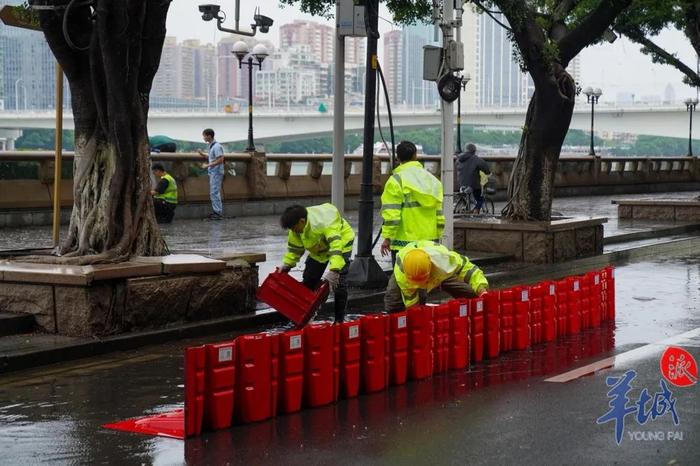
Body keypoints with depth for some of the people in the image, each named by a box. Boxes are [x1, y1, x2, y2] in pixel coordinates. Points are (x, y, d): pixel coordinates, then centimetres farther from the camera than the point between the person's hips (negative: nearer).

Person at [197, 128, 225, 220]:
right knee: (213, 193, 12)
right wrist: (202, 154, 11)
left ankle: (218, 213, -6)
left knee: (215, 193, -9)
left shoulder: (217, 146, -16)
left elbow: (220, 160, -20)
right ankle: (215, 211, 17)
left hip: (216, 172, -10)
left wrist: (208, 165, -17)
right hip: (212, 172, 10)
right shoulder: (211, 146, 14)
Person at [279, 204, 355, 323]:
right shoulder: (297, 228, -18)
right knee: (308, 281, 4)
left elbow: (336, 246, -51)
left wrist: (334, 270, -61)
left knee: (338, 282, -17)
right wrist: (287, 264, -9)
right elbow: (295, 246, 0)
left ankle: (339, 319, -8)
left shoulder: (325, 223, -41)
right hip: (318, 250, 7)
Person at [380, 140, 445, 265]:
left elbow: (391, 214, -14)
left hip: (404, 241, -6)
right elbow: (440, 212, 12)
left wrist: (387, 237, -7)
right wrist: (438, 236, 19)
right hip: (430, 240, 6)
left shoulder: (396, 180, -8)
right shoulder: (432, 179, 11)